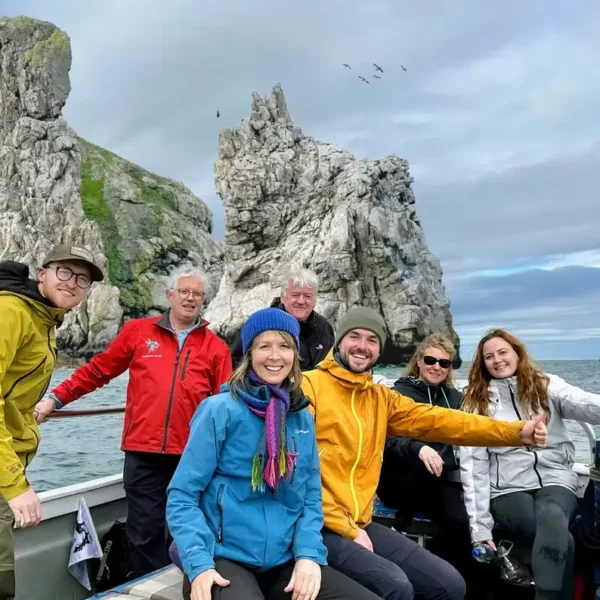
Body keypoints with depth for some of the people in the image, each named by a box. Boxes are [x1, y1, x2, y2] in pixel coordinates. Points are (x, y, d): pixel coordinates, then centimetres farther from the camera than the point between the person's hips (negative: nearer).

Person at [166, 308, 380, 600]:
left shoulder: (303, 418, 8)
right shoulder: (221, 410, -7)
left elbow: (310, 497, 11)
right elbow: (182, 494, -7)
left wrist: (309, 553, -5)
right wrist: (199, 563, -18)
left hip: (285, 561, 5)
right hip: (223, 559, -4)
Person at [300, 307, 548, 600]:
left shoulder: (381, 398, 11)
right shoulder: (309, 385, -10)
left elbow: (438, 421, 1)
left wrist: (516, 432, -7)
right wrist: (345, 528, -13)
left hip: (360, 523, 7)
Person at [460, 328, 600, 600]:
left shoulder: (546, 386, 7)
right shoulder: (476, 401, 6)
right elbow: (473, 464, 0)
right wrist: (480, 526, -7)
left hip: (555, 480, 1)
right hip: (509, 488, 0)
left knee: (552, 519, -33)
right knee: (560, 540, -27)